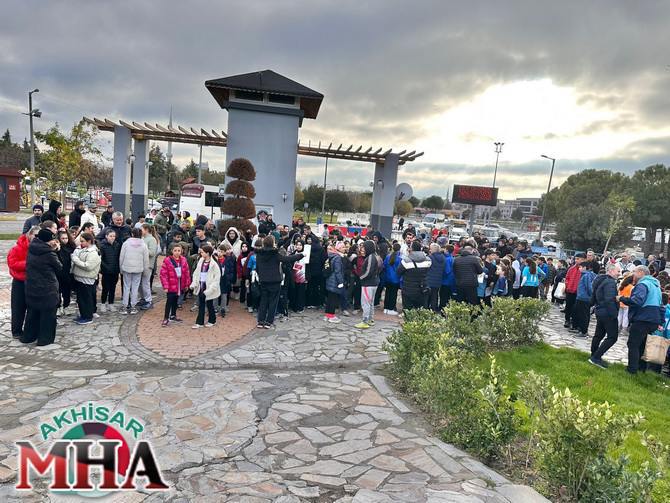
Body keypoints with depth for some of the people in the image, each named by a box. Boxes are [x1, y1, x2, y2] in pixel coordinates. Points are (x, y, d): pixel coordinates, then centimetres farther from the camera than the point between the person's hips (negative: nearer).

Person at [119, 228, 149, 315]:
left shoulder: (126, 243, -5)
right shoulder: (143, 245, -3)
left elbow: (121, 257, -1)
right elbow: (146, 259, 0)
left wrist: (121, 269, 9)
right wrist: (145, 269, 11)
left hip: (127, 268, 0)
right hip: (138, 269, 0)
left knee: (126, 287, 8)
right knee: (135, 287, 7)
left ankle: (125, 306, 11)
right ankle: (133, 306, 11)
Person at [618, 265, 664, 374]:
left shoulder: (642, 284, -12)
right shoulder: (656, 286, 21)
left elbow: (637, 301, -29)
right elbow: (660, 305, 25)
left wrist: (621, 299, -18)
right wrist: (661, 321, 26)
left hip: (642, 320, -9)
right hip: (654, 321, 9)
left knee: (633, 344, -1)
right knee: (643, 344, 19)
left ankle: (632, 369, 0)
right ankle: (642, 367, 25)